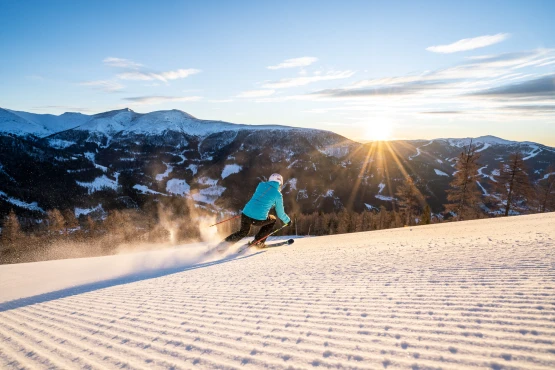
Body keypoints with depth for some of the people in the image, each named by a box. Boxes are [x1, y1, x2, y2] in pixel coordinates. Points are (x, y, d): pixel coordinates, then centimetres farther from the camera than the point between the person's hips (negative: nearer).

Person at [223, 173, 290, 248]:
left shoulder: (261, 185, 12)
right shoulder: (278, 195, 3)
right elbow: (280, 213, 12)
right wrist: (288, 220, 31)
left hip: (245, 214, 4)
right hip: (259, 220, -4)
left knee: (243, 232, 32)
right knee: (273, 219, 28)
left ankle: (224, 243, 15)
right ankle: (258, 242, 22)